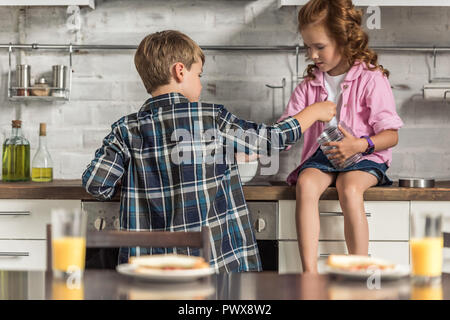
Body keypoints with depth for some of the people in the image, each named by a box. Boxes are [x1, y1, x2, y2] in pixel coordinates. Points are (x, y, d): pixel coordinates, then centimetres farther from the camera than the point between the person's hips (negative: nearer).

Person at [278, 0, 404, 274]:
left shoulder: (371, 79, -2)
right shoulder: (310, 84, 12)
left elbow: (391, 135, -4)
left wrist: (360, 145, -22)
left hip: (364, 157, -3)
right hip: (320, 154, 4)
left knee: (350, 189, -36)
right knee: (305, 184, -30)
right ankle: (310, 275, -37)